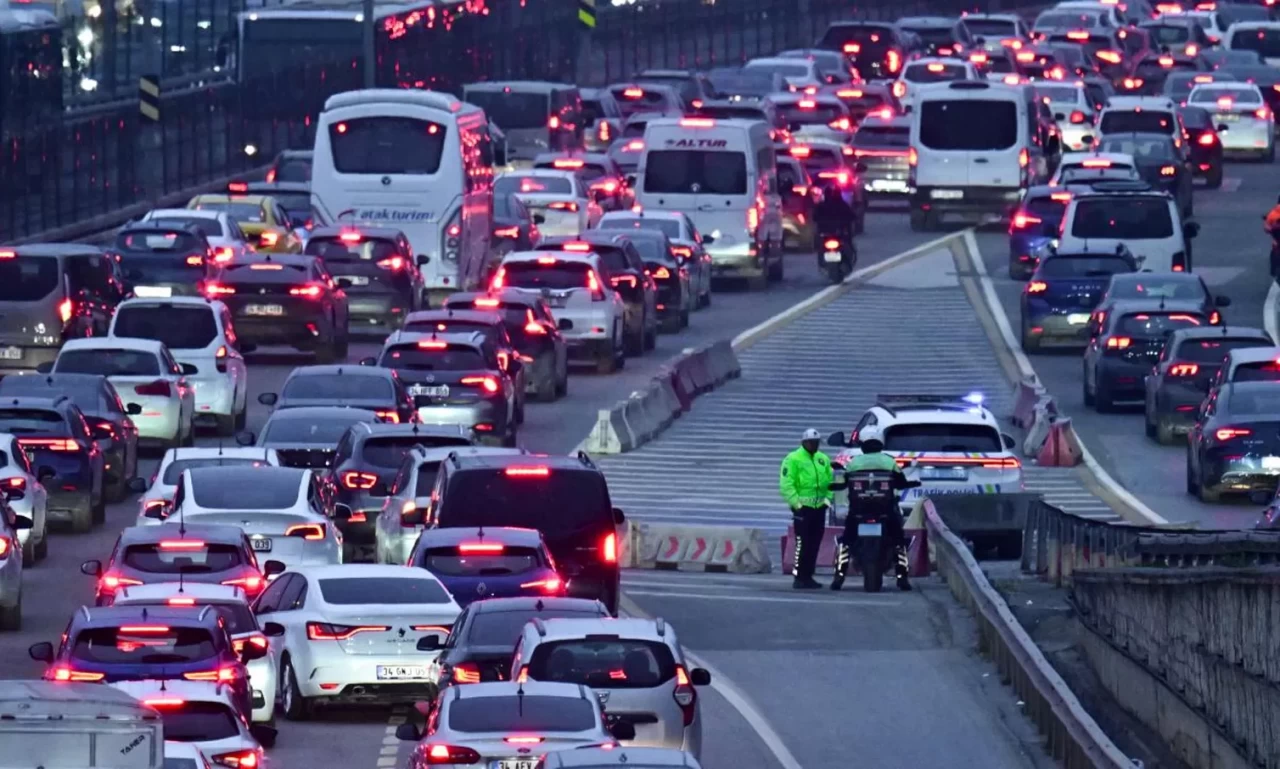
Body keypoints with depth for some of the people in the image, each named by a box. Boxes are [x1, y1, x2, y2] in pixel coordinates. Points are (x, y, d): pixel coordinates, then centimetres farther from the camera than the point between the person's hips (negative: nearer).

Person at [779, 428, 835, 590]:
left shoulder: (823, 460, 15)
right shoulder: (793, 459, -5)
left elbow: (830, 482, 19)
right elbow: (786, 484, -11)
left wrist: (827, 499, 5)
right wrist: (796, 502, -17)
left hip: (819, 508, 6)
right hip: (802, 508, -6)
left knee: (815, 544, 7)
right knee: (803, 543, -11)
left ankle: (808, 576, 14)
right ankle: (798, 577, -9)